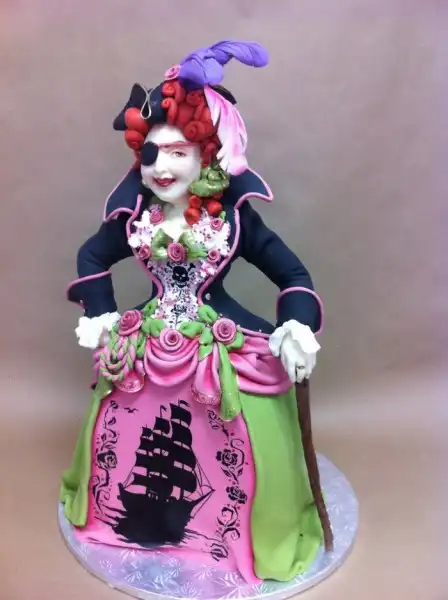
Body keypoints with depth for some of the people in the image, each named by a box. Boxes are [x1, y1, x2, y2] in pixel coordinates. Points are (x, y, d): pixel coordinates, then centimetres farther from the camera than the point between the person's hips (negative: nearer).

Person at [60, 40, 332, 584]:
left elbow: (292, 274, -7)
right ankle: (124, 515, 48)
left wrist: (296, 330, -23)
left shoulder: (234, 215, -13)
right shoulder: (135, 219, -6)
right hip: (146, 345, 3)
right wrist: (99, 319, 3)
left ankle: (250, 532, 31)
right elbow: (91, 257, 13)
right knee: (119, 434, 14)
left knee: (243, 448, -2)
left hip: (222, 349, -3)